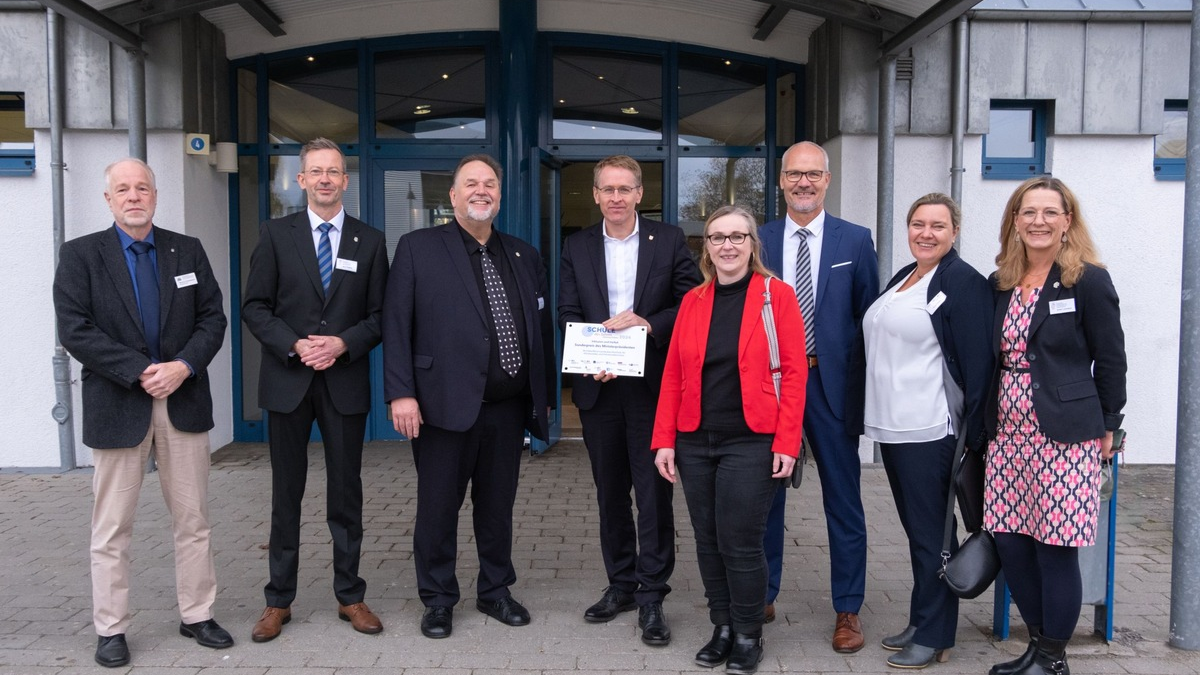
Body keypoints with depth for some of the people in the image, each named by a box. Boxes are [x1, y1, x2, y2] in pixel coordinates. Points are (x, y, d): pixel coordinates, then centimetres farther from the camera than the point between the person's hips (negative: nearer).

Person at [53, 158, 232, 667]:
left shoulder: (188, 251, 8)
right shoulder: (80, 255, 0)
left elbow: (212, 319, 3)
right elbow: (75, 331, -9)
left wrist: (183, 366, -13)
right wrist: (141, 372, -16)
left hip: (183, 401, 2)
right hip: (117, 407, -2)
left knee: (193, 520, 9)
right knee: (112, 529, 6)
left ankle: (197, 616, 22)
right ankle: (110, 629, 18)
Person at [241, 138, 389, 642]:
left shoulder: (370, 241, 6)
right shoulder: (275, 235, 4)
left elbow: (380, 314, 3)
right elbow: (254, 307, 0)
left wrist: (342, 344, -13)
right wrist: (295, 345, -15)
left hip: (346, 382, 1)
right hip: (288, 380, 0)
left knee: (346, 492, 8)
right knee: (286, 493, 8)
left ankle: (350, 596, 20)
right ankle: (278, 601, 19)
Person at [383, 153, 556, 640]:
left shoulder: (524, 256, 12)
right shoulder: (417, 248, 0)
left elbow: (543, 329, 13)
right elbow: (397, 325, -5)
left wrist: (544, 396, 11)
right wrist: (400, 393, -13)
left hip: (509, 408, 4)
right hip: (446, 404, -3)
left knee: (498, 506, 14)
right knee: (438, 506, 7)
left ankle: (495, 591, 31)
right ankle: (438, 599, 23)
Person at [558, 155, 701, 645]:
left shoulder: (669, 241, 2)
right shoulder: (577, 247, 8)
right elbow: (567, 314, 3)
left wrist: (649, 323, -18)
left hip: (652, 385, -3)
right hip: (598, 386, 3)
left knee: (654, 492, -1)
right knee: (610, 492, 13)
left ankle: (651, 596, 8)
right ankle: (621, 584, 26)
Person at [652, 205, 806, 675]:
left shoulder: (776, 294, -3)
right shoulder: (692, 301, 8)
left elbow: (793, 372, -6)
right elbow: (673, 375, 8)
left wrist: (787, 442, -13)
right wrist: (664, 440, 1)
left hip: (751, 442, -4)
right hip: (694, 442, 4)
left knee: (740, 542, -1)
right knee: (708, 541, 11)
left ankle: (748, 636, 18)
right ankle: (722, 627, 27)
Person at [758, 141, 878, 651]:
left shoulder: (855, 241, 1)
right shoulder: (758, 241, 4)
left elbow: (869, 318, 1)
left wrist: (868, 388, -3)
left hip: (832, 384, -1)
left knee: (843, 501, 7)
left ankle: (848, 610, 22)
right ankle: (762, 596, 29)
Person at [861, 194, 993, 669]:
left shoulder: (964, 283, -10)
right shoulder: (902, 278, 15)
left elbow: (978, 362, -13)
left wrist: (976, 434, -16)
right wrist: (875, 416, 17)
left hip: (930, 431, -8)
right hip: (891, 427, 8)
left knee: (930, 533, 2)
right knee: (915, 529, 16)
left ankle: (934, 636, 15)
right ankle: (920, 623, 27)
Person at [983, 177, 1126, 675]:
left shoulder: (1089, 280, -5)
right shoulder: (1001, 284, 10)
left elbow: (1111, 361, -2)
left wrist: (1107, 427, 1)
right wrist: (988, 424, 12)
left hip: (1065, 435, -5)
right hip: (1009, 434, 5)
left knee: (1055, 549, 0)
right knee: (1009, 542, 6)